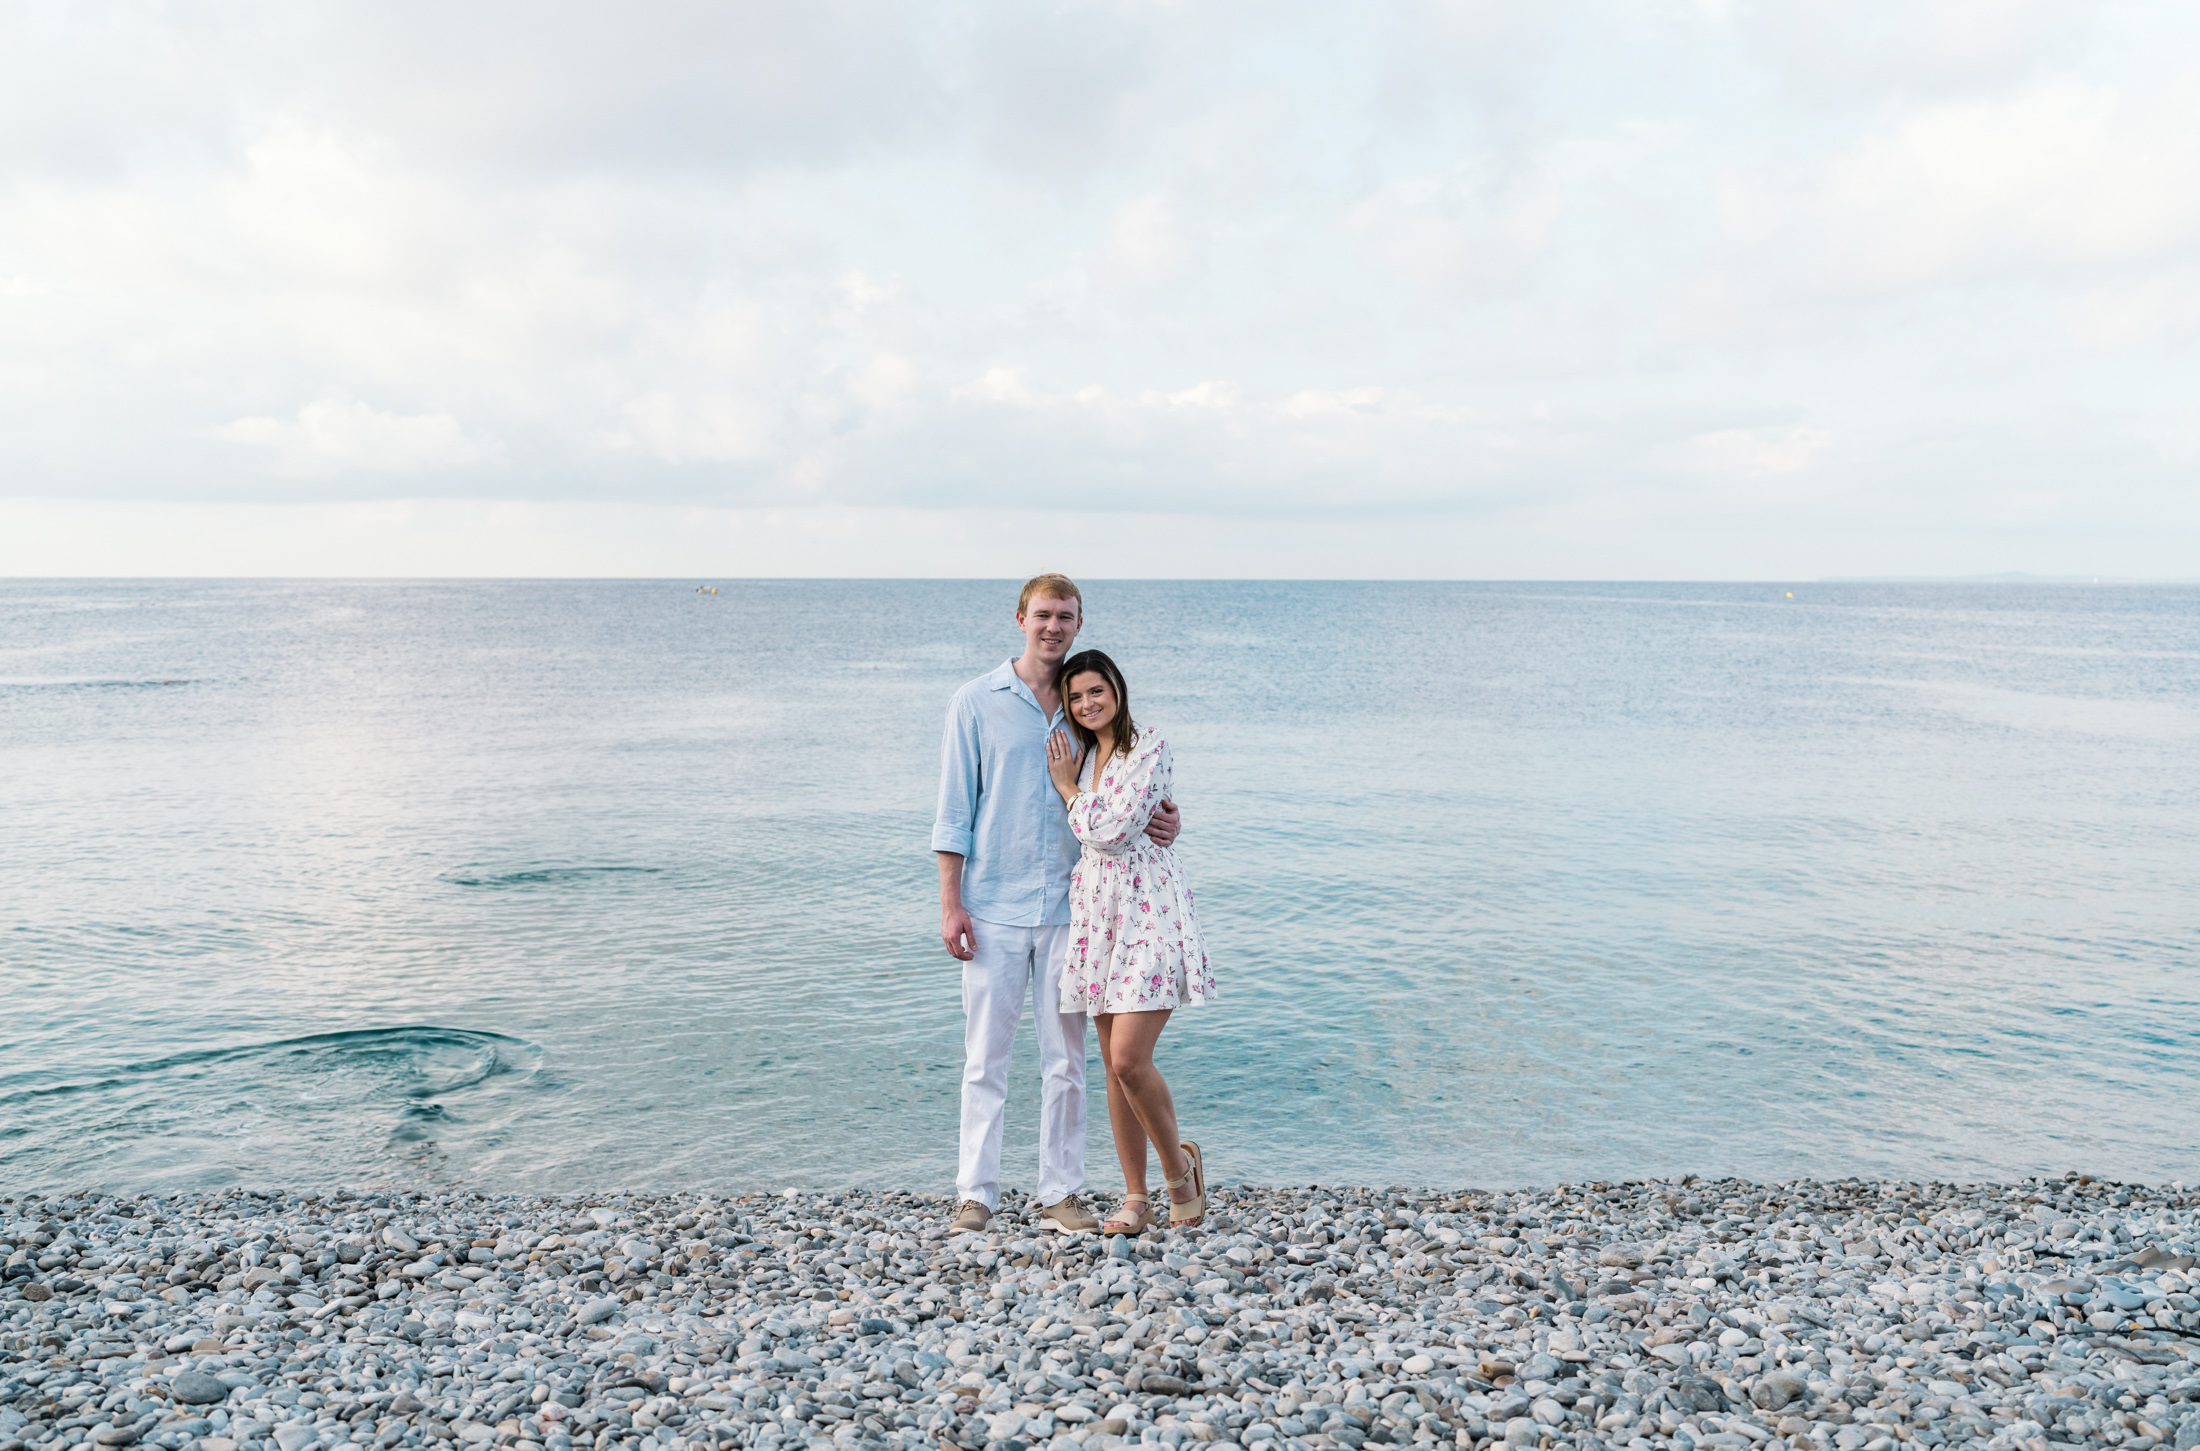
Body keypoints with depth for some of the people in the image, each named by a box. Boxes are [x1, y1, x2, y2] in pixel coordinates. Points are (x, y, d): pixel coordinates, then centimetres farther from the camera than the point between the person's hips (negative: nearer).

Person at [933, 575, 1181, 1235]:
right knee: (986, 1056, 3)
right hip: (993, 908, -2)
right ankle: (976, 1193, 14)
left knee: (1066, 1059, 7)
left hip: (1067, 908, 2)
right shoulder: (977, 703, 2)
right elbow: (955, 810, 0)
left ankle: (1061, 1194, 17)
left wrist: (1159, 823, -8)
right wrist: (950, 903, -7)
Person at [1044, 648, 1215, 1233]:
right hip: (1097, 910, 7)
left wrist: (1067, 788, -2)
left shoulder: (1150, 749, -8)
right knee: (1113, 1064, 7)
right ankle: (1136, 1197, 16)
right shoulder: (1082, 753, 15)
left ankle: (1179, 1165, 11)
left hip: (1148, 909, -7)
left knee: (1129, 1058, -14)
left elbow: (1110, 830, -15)